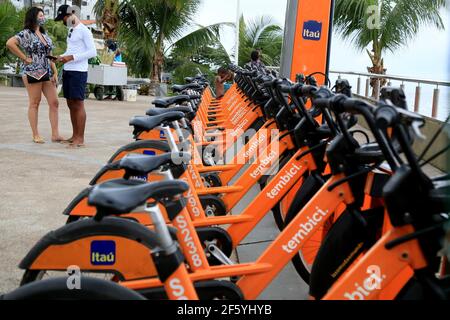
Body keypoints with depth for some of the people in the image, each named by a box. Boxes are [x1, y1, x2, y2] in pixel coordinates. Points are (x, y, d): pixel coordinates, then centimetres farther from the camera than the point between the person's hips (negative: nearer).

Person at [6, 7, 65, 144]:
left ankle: (55, 134, 4)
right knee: (34, 103, -1)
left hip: (47, 73, 7)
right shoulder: (26, 34, -5)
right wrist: (24, 58, -16)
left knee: (54, 102, 1)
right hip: (32, 72, -7)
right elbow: (9, 43, -19)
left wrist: (55, 73, 9)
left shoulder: (45, 35, 17)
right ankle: (36, 135, 6)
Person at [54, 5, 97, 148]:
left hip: (78, 72, -9)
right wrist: (63, 56, 8)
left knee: (78, 104, -8)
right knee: (71, 104, 10)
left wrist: (72, 57, -19)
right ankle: (75, 136, 18)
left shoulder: (84, 30, -8)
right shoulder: (71, 30, 18)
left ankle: (80, 139, -6)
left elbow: (93, 52, -15)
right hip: (67, 70, 9)